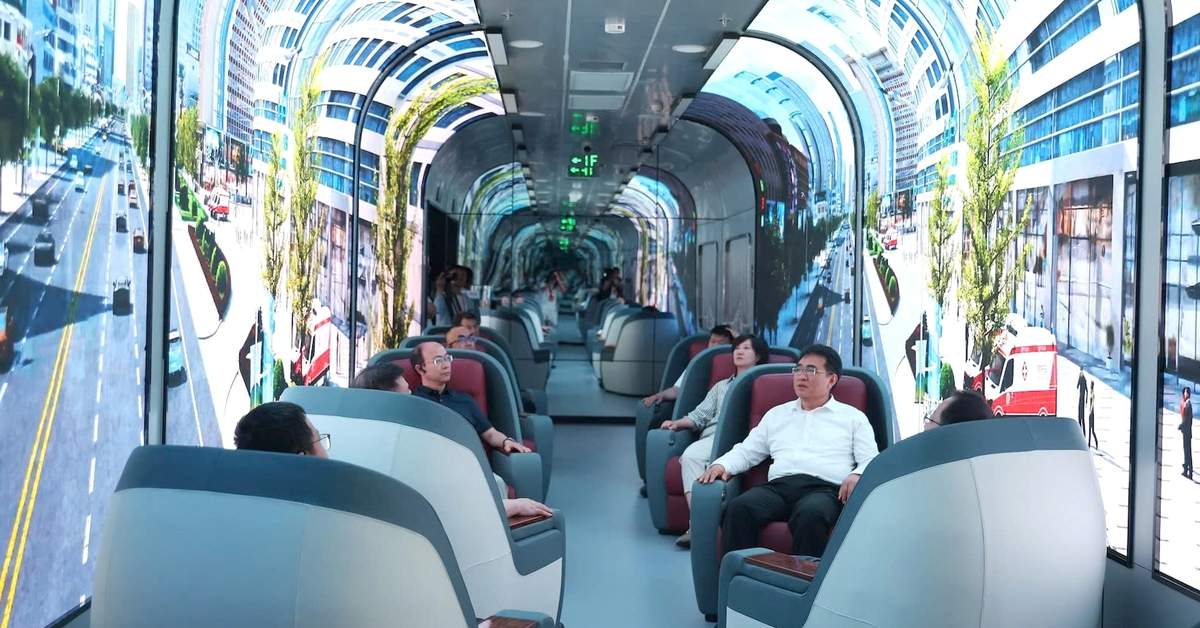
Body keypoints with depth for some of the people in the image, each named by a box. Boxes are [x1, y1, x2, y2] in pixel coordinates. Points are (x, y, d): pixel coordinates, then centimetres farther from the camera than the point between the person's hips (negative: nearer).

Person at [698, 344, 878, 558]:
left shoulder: (853, 417, 21)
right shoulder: (776, 414, 30)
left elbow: (871, 460, 11)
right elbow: (746, 451, 28)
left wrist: (857, 476, -12)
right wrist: (722, 465, 7)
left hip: (825, 488, -3)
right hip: (778, 486, 3)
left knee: (810, 515, -40)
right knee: (738, 508, -30)